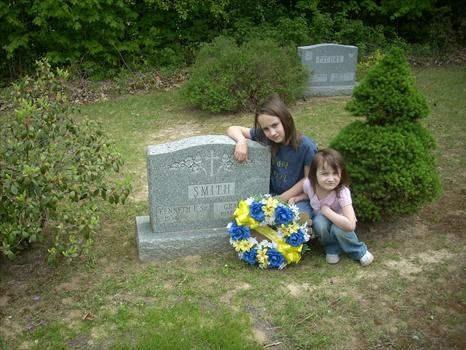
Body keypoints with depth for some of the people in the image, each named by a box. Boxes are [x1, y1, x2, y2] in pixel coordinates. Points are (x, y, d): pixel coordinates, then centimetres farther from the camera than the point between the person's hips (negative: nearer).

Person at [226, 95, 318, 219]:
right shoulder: (263, 137, -11)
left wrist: (282, 198, -13)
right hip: (272, 194, 3)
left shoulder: (306, 146, -19)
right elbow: (232, 129, -4)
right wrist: (242, 141, -26)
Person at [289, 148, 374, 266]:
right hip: (321, 220, 2)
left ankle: (359, 251, -7)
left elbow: (350, 225, -41)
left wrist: (326, 210, -36)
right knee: (320, 222, -33)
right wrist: (296, 198, -14)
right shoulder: (309, 184, -23)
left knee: (338, 229, -37)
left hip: (338, 221, -2)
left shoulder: (342, 192, -34)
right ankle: (332, 249, -4)